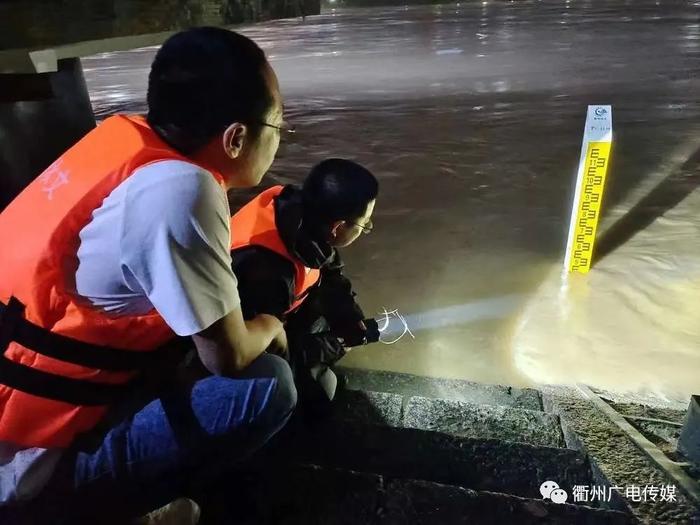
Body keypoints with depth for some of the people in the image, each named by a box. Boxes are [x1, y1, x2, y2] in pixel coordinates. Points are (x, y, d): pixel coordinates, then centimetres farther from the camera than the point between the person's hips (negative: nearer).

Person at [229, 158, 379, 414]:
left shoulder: (302, 212, -18)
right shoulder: (265, 270, -41)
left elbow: (330, 272, 1)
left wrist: (354, 321, -8)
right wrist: (330, 346, -16)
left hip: (273, 313, 8)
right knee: (316, 394, -9)